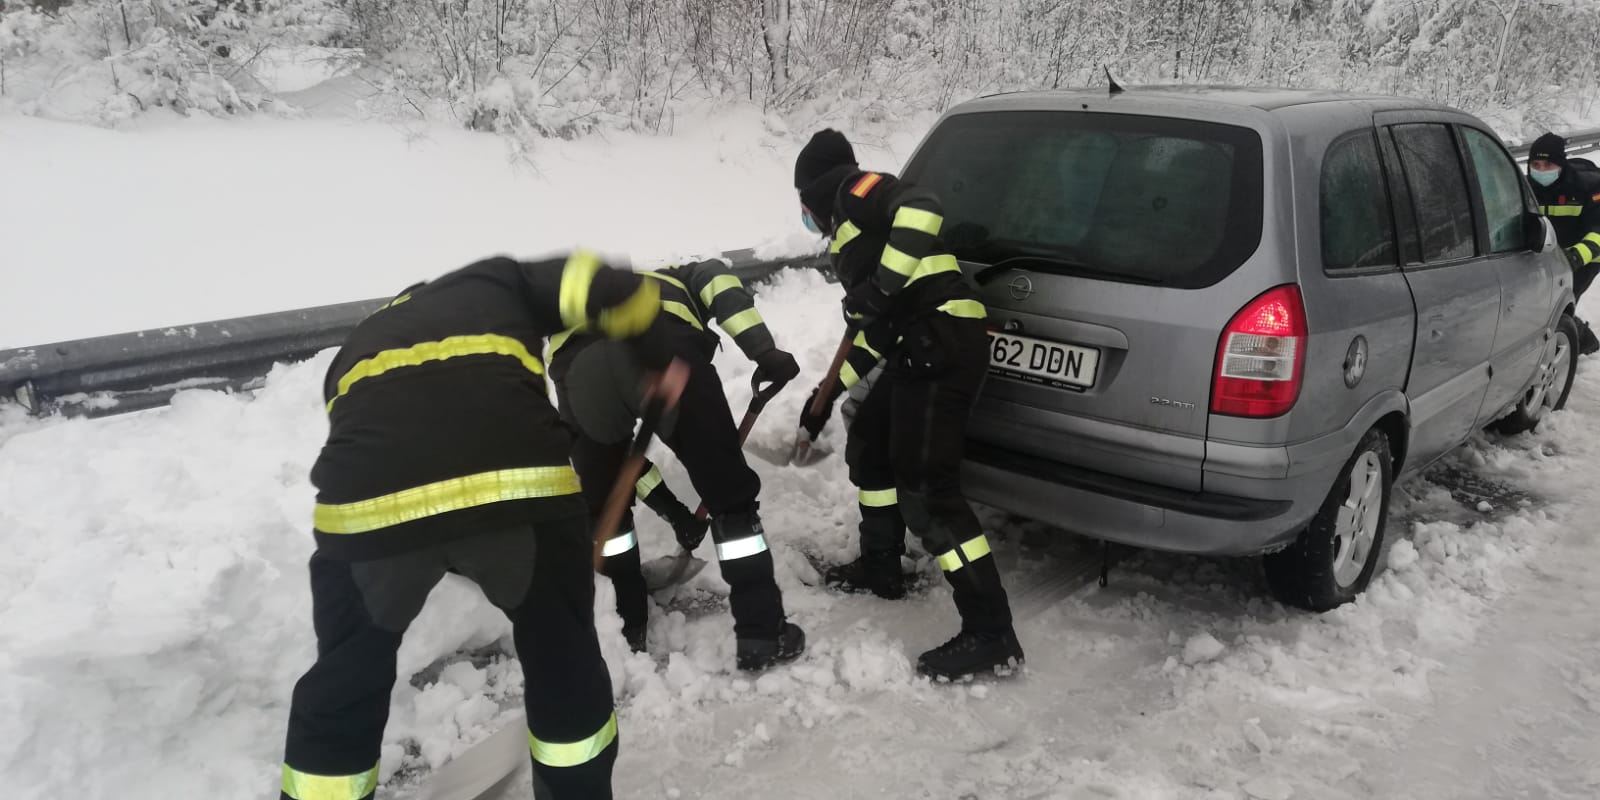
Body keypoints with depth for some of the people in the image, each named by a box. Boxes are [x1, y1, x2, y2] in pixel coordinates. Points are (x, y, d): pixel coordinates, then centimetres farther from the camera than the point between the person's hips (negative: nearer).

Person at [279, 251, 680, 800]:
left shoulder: (356, 349, 39)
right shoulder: (499, 281, 32)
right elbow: (605, 289, 14)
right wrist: (662, 361, 32)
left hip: (366, 500, 2)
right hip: (519, 480, -1)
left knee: (345, 683, 29)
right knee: (564, 659, 27)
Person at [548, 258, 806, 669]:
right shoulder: (683, 279, 41)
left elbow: (618, 450, 46)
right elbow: (719, 283, 13)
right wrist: (764, 351, 3)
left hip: (578, 365, 3)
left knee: (601, 503, 29)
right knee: (729, 491, 13)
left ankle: (628, 624, 37)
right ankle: (760, 633, 17)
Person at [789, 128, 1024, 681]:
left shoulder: (859, 193, 1)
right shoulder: (850, 232, 28)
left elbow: (922, 209, -22)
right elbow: (869, 330, 31)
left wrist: (883, 287, -22)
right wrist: (827, 397, 34)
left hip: (943, 344, -10)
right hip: (917, 350, 10)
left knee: (926, 491, -11)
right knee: (869, 447, 25)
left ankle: (991, 635, -6)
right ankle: (880, 567, 41)